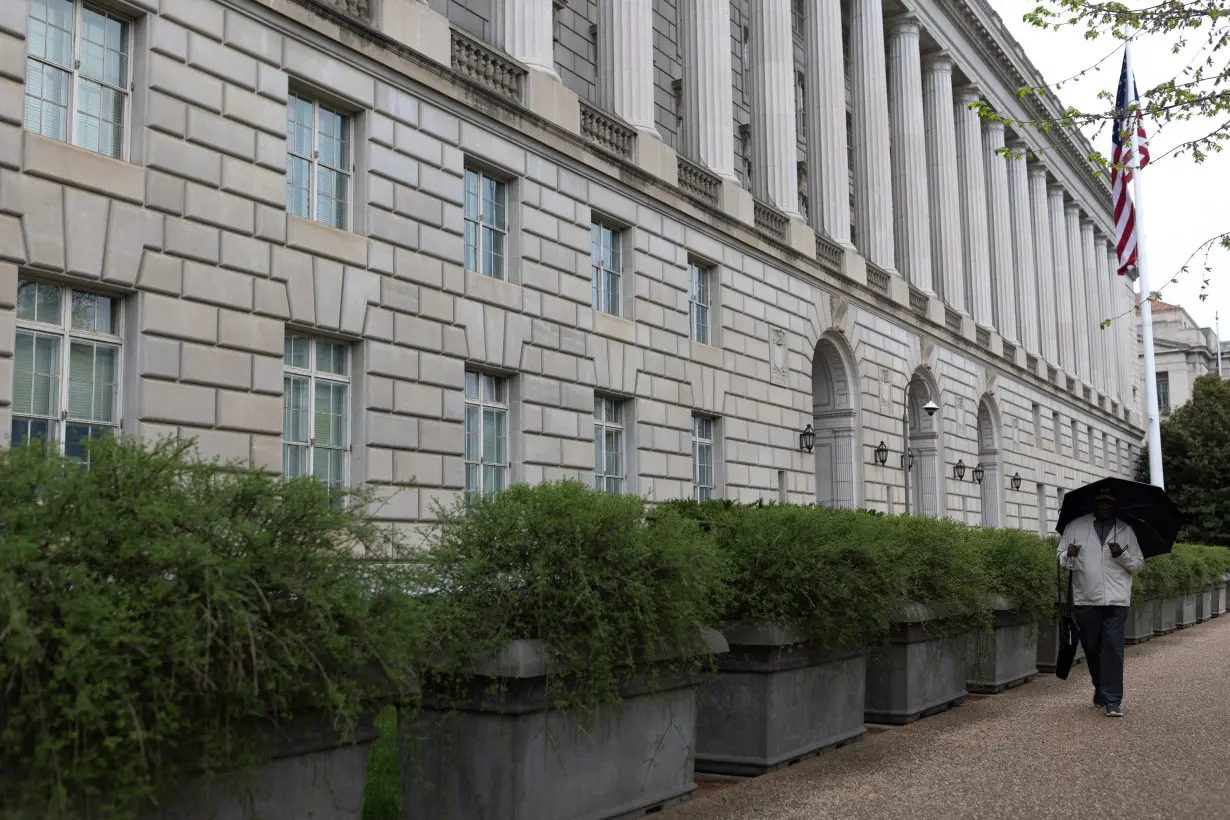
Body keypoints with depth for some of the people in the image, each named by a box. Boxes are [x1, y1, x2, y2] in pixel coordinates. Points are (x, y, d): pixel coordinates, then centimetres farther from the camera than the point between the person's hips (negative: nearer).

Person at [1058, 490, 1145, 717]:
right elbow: (1061, 558, 9)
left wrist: (1121, 555, -9)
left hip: (1117, 600, -1)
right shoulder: (1075, 527, 7)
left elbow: (1139, 564, 10)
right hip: (1085, 599, 1)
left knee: (1113, 647, -9)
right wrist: (1069, 555, -14)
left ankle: (1113, 701, -6)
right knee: (1092, 648, 10)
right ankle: (1101, 690, 31)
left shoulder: (1126, 531, 10)